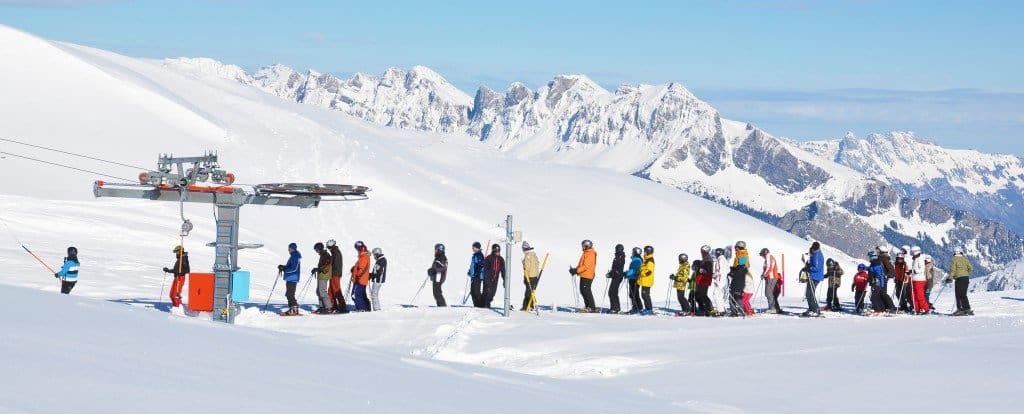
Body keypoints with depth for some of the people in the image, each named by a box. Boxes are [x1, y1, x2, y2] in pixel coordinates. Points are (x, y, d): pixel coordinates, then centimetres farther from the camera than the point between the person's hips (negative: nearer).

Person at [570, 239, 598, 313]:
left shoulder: (590, 254, -15)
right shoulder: (586, 253, 18)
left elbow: (586, 266, -22)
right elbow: (581, 265, 23)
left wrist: (576, 271, -20)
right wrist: (575, 269, 9)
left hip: (587, 276, -11)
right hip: (584, 276, 11)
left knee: (586, 291, -11)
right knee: (583, 290, 12)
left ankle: (592, 307, -10)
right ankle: (588, 306, 17)